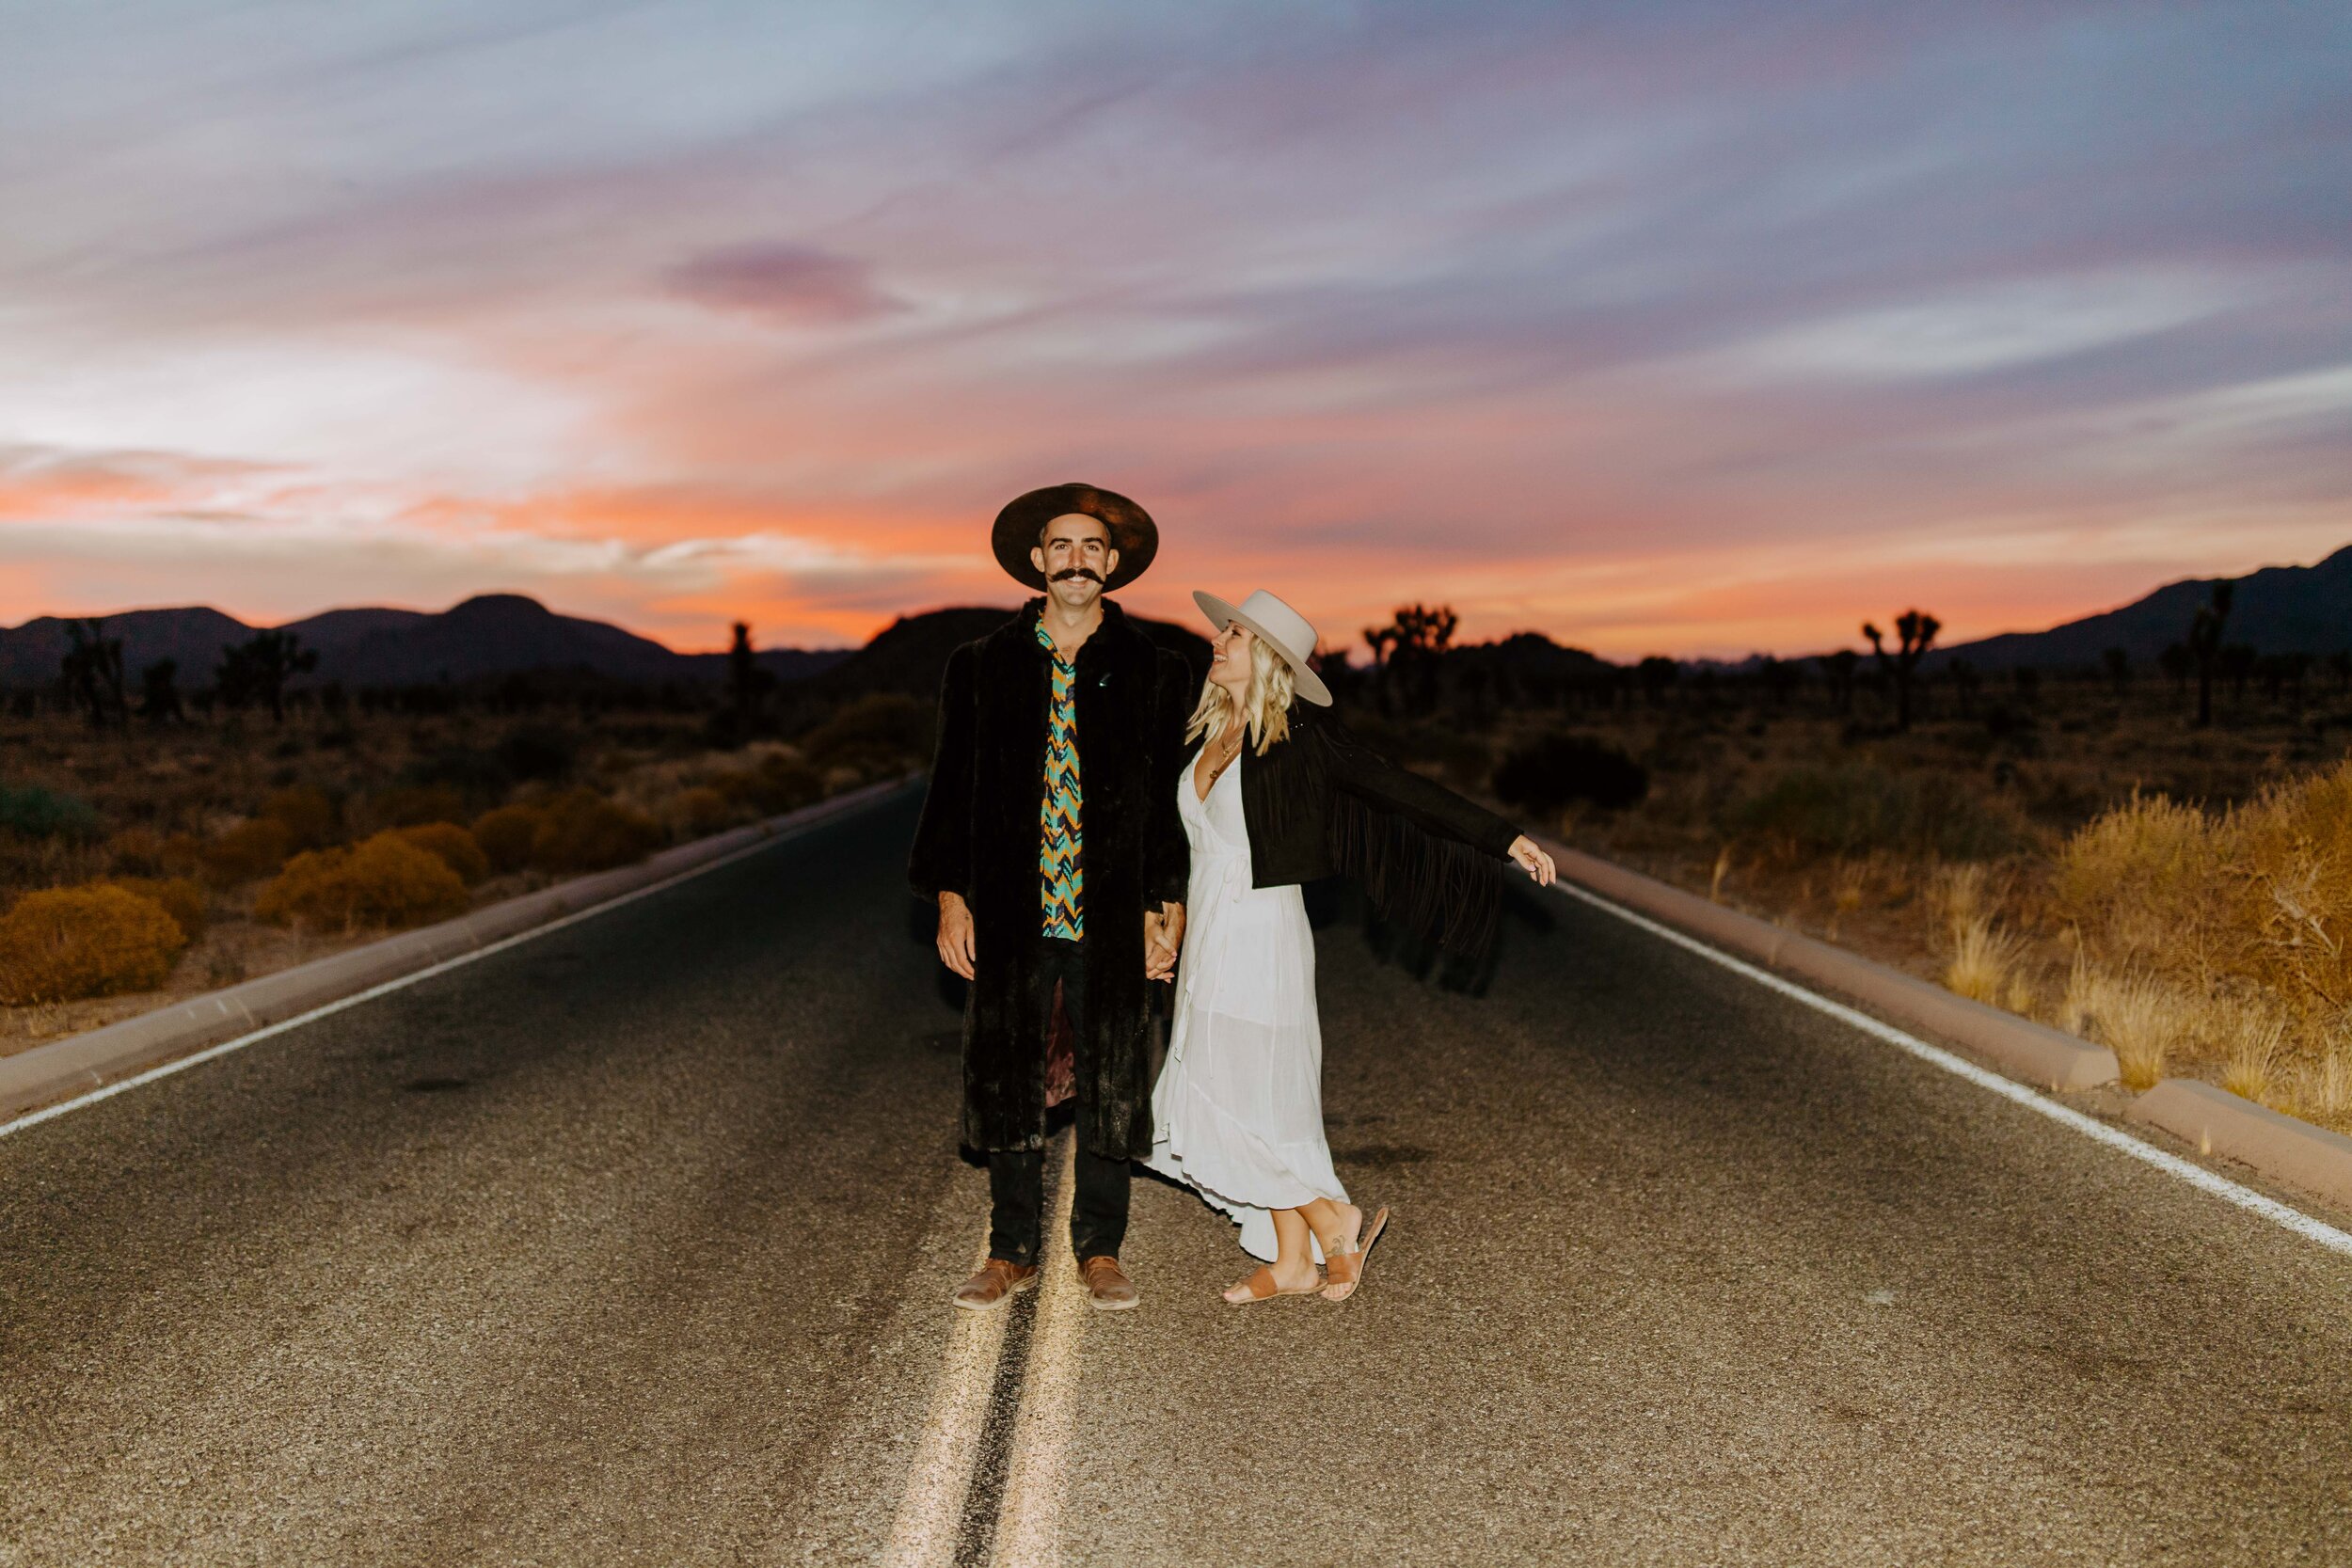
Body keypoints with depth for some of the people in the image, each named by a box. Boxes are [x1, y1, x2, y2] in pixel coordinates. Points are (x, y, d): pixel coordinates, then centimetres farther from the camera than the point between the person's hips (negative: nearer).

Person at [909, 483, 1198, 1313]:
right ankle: (1013, 1250, 22)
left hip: (1111, 918, -1)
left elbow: (1171, 800, 4)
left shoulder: (1153, 672, 4)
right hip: (1011, 916, 1)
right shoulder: (982, 666, 7)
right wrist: (949, 895, 1)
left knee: (1112, 1082, 6)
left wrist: (1168, 909, -2)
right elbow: (953, 786, 8)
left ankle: (1100, 1250, 23)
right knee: (1006, 1080, 7)